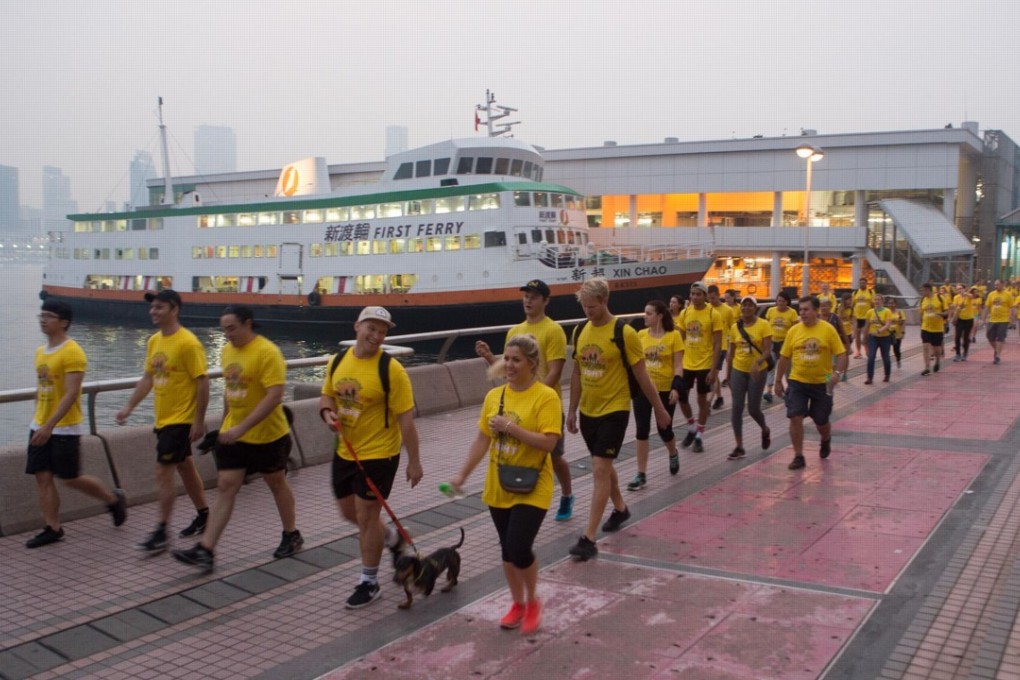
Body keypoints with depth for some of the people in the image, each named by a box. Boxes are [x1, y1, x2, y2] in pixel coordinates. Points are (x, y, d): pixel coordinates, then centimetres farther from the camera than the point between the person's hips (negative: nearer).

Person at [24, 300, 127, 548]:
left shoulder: (72, 353, -17)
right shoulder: (40, 351, 10)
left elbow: (71, 394, -23)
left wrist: (49, 425, -27)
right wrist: (38, 422, 18)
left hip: (64, 430, -7)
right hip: (40, 427, 8)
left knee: (70, 479, 0)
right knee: (42, 477, 5)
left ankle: (114, 499, 22)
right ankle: (52, 528, 14)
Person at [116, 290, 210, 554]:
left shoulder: (188, 343, -17)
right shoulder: (154, 341, 7)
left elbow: (202, 382, -17)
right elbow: (148, 378, 14)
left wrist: (199, 421, -17)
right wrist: (129, 407, 7)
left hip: (180, 420, -8)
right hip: (162, 418, 8)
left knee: (163, 472, -8)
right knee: (185, 468, 18)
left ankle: (160, 533, 1)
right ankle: (204, 516, 32)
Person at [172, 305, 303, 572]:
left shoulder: (267, 352, -20)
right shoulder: (227, 350, 4)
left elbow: (274, 396, -27)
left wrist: (242, 427, -30)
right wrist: (225, 423, 19)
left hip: (267, 435, -6)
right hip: (233, 434, 6)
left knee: (277, 484, 12)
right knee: (225, 488, 1)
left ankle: (292, 536, 32)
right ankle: (205, 551, 0)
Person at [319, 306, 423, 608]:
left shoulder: (391, 370, -18)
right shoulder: (338, 361, 0)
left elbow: (405, 419, -15)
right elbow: (327, 395, 15)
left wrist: (414, 461, -13)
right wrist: (328, 412, -9)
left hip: (378, 454, -6)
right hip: (345, 452, 7)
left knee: (366, 516, 1)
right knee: (348, 511, 20)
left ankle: (369, 583, 20)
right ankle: (386, 538, 49)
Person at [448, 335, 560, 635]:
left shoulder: (546, 396, -14)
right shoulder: (494, 396, 4)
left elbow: (549, 442, -22)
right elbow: (482, 439, 10)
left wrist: (510, 427, -25)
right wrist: (462, 475, 9)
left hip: (531, 488, -5)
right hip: (499, 488, 6)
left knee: (519, 549, -11)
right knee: (508, 550, 13)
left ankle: (533, 602, 16)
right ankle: (517, 603, 32)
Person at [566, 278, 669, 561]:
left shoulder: (624, 333, -14)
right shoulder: (580, 332, 4)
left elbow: (641, 375, -7)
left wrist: (659, 409, 0)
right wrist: (572, 410, 13)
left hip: (614, 410, -6)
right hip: (588, 411, 6)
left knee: (600, 469, -11)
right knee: (603, 466, 20)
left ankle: (589, 538, -9)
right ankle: (620, 509, 45)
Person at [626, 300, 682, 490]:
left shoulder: (674, 335, -8)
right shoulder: (640, 335, 0)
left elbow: (678, 365, -8)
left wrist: (676, 387, -18)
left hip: (665, 389, -2)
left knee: (664, 429, 8)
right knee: (641, 430, -1)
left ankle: (673, 454, 42)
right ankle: (641, 474, 7)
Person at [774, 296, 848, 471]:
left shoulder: (828, 330, -8)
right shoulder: (793, 331, -1)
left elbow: (841, 354, -7)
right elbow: (784, 357, 5)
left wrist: (837, 373, -22)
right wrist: (778, 381, 5)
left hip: (822, 383, -1)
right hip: (797, 382, 1)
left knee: (821, 421, 12)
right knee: (795, 418, -8)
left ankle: (826, 441, 46)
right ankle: (798, 456, 3)